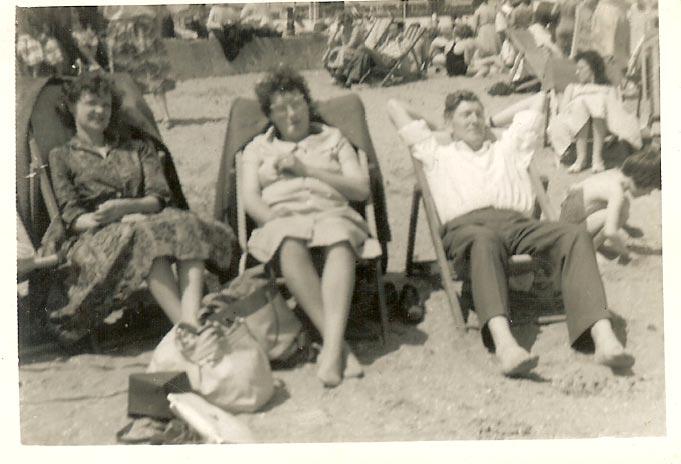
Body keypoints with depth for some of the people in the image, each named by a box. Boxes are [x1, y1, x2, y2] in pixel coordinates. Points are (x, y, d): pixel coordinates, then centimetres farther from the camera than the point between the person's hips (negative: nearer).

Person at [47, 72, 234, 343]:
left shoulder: (138, 149, 27)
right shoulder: (61, 156, 19)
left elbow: (160, 197, 10)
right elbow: (71, 215, 3)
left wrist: (126, 207, -14)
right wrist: (118, 220, -16)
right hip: (95, 238, -3)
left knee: (186, 224, -32)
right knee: (142, 236, -38)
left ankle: (192, 320, -51)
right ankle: (186, 329, -51)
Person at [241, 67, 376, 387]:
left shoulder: (333, 139, 25)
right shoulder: (258, 148, 27)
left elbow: (362, 189, 11)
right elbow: (250, 199, 11)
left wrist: (307, 170, 2)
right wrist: (272, 217, -12)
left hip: (331, 214, 0)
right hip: (281, 220, 0)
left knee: (340, 242, -38)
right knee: (291, 245, -39)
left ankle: (331, 347, -51)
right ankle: (339, 345, -43)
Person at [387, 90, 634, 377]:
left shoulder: (507, 147, 40)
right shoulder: (437, 152, 33)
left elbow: (538, 100, 48)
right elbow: (395, 106, 37)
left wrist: (494, 122, 50)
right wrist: (432, 128, 49)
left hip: (518, 222, 3)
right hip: (468, 224, -3)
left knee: (575, 236, -29)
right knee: (484, 241, -43)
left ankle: (603, 338, -44)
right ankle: (503, 342, -62)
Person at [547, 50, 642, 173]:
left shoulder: (609, 89, 31)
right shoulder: (572, 88, 35)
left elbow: (615, 109, 10)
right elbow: (562, 109, 15)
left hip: (602, 123, -1)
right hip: (575, 123, 1)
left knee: (600, 101, -33)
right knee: (581, 103, -32)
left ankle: (597, 156, -41)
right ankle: (581, 157, -39)